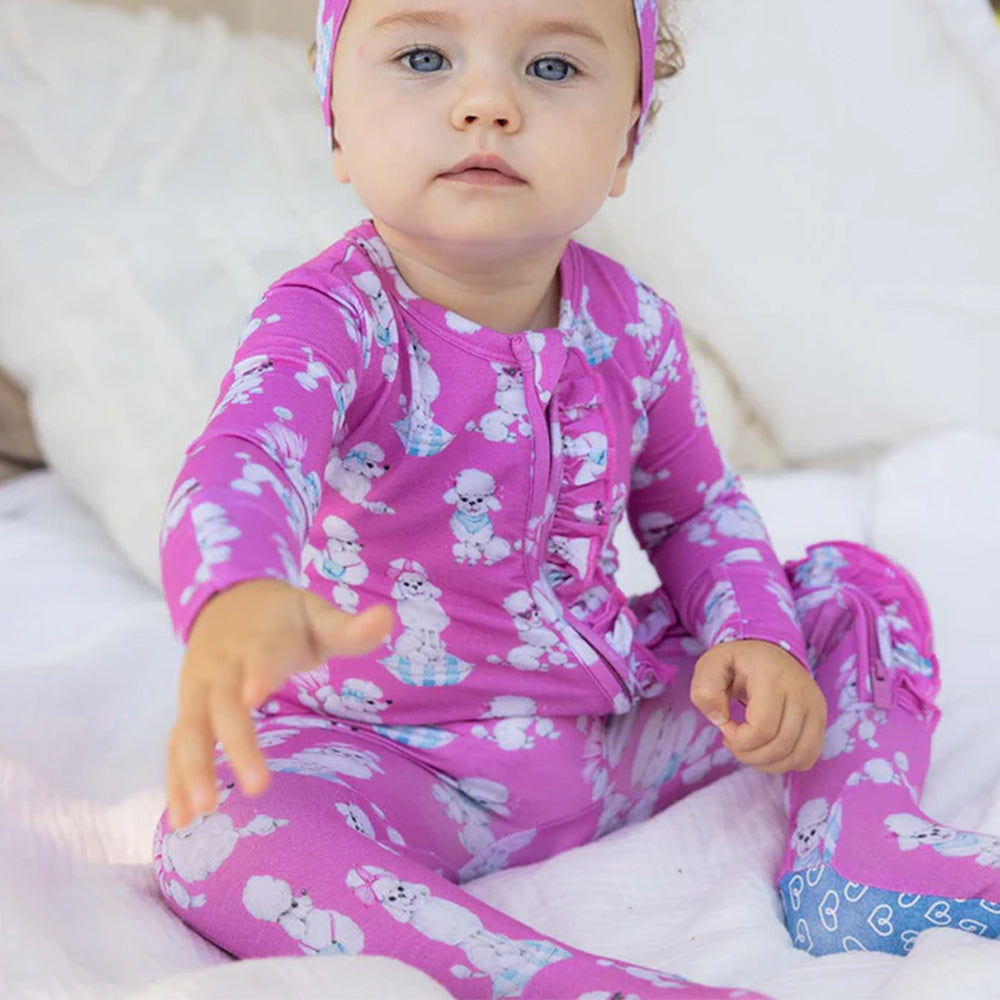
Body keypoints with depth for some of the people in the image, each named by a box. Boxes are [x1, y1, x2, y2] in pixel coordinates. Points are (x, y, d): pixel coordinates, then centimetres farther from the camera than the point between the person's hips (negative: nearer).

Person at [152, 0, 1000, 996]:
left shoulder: (631, 325, -5)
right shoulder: (329, 319, -22)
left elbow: (695, 508, 11)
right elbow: (243, 459, -44)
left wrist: (756, 634, -10)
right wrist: (237, 602, -68)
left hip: (625, 725, 5)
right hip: (403, 761, -4)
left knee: (857, 584, 4)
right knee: (216, 834, -33)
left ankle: (860, 846, -5)